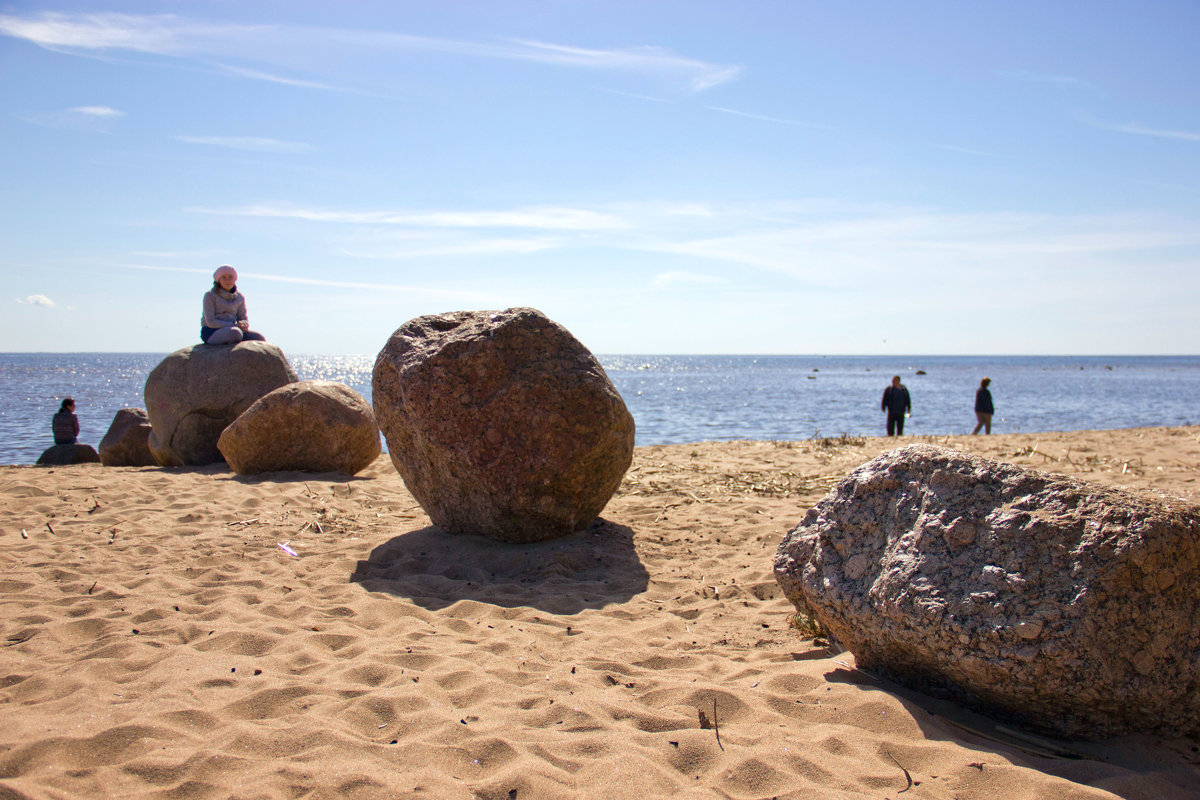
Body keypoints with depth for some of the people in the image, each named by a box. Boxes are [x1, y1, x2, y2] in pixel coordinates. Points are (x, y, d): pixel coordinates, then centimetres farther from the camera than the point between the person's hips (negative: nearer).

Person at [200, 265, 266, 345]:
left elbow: (243, 318, 15)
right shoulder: (210, 295, -3)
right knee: (236, 332, -38)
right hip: (211, 332, -5)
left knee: (261, 338, -20)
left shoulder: (239, 298, 12)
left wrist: (244, 324, -12)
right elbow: (210, 322, -11)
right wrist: (235, 325, -19)